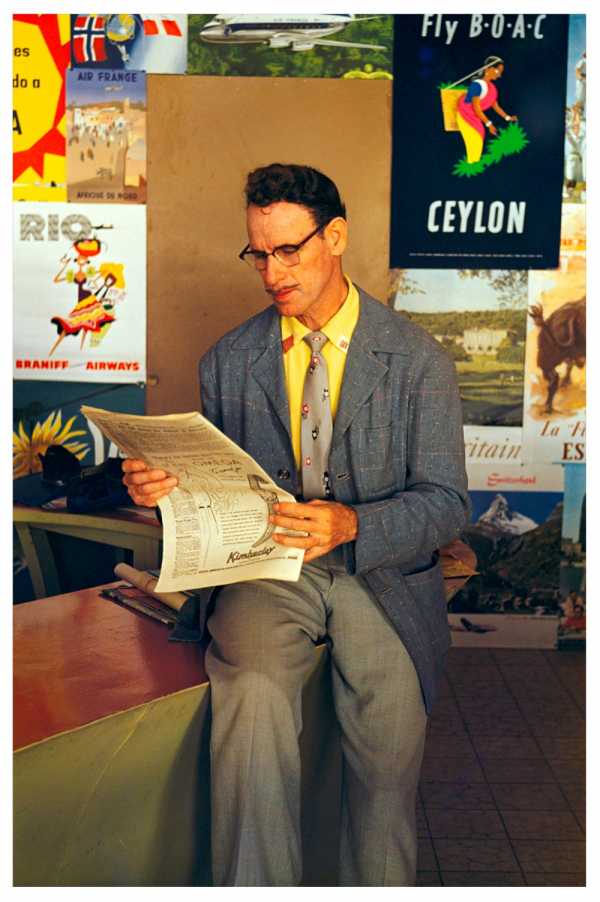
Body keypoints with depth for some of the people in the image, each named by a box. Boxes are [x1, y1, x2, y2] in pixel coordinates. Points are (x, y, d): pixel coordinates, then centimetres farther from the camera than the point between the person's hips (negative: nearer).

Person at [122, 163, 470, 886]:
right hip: (267, 570, 1)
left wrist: (352, 524, -21)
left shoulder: (419, 361, 2)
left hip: (381, 571, 0)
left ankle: (375, 887, 8)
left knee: (391, 733, -21)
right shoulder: (227, 362, 10)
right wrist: (164, 486, -8)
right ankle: (254, 887, -11)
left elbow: (445, 501, -2)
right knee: (252, 692, -30)